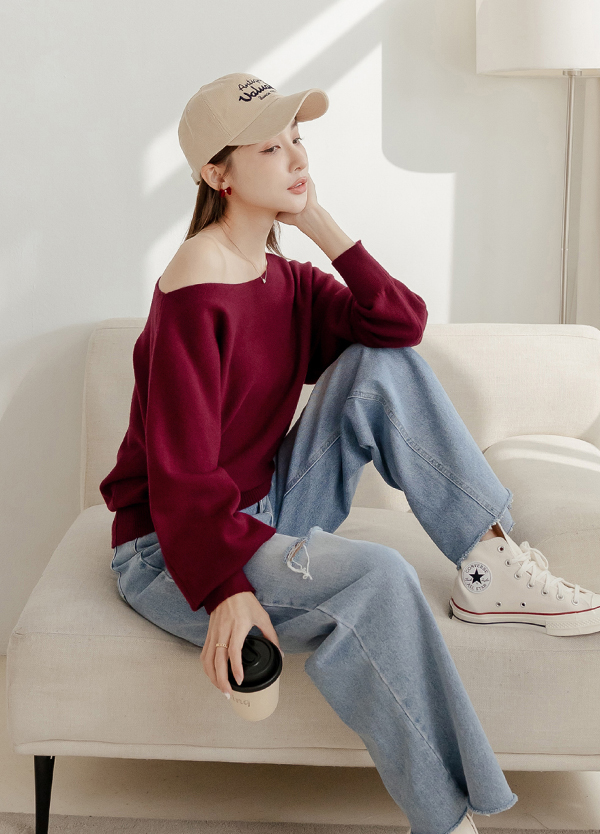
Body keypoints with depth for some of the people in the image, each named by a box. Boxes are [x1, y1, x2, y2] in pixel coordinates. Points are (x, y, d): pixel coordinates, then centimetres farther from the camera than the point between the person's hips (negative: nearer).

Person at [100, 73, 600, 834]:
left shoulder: (283, 278, 7)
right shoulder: (196, 291, -21)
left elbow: (401, 323, -6)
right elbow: (183, 467, -25)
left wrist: (323, 227, -12)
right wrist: (225, 586, -34)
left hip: (264, 512, 9)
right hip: (175, 552, -8)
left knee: (382, 367, -5)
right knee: (375, 579, -33)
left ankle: (489, 562, -8)